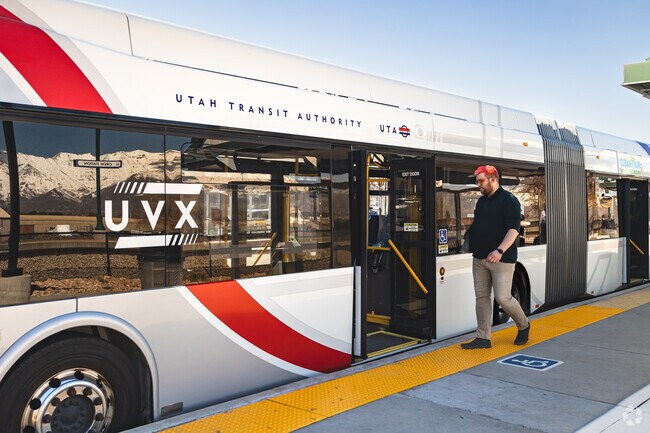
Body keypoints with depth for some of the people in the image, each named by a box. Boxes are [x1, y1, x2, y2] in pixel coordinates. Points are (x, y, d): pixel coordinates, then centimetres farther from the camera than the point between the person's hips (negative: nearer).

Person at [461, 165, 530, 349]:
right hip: (479, 258, 8)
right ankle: (483, 338, 12)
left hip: (501, 259, -8)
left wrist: (500, 251, -28)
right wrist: (474, 248, 14)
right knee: (482, 297, 6)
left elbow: (514, 230, -17)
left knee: (503, 298, -5)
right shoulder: (481, 201, 15)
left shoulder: (508, 200, -9)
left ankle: (523, 326, 22)